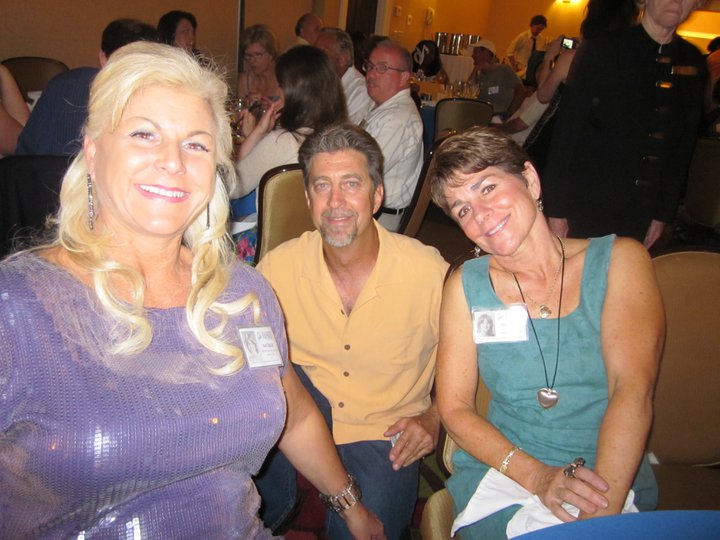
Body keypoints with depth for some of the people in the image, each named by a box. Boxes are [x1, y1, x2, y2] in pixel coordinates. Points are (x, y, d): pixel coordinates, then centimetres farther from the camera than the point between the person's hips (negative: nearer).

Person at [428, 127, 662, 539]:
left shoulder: (619, 260, 0)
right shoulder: (466, 285, 3)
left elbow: (633, 391, -11)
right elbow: (454, 407, 1)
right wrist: (537, 476, -14)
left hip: (614, 481, 0)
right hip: (500, 474, 1)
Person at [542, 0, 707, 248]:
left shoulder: (693, 62, 6)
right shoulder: (600, 51, -7)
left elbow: (684, 145, 10)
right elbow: (566, 131, -8)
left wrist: (664, 213, 9)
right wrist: (556, 208, -10)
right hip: (586, 208, -4)